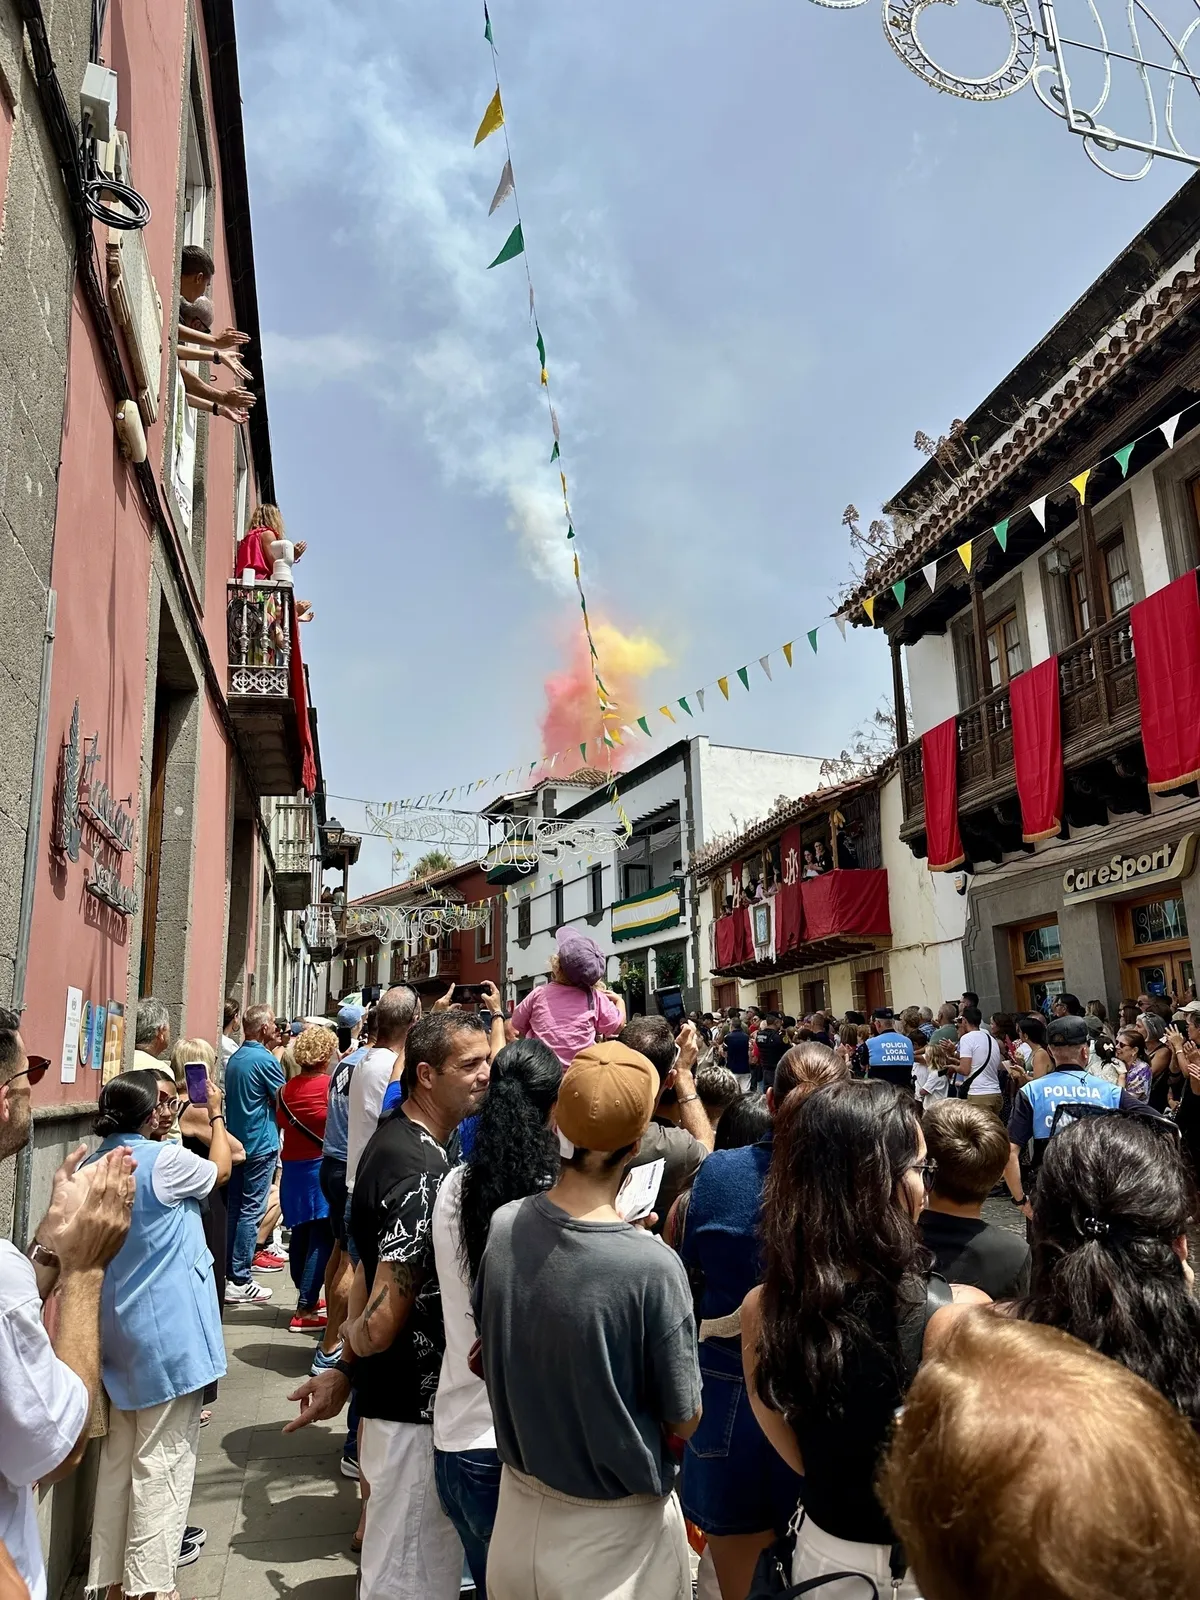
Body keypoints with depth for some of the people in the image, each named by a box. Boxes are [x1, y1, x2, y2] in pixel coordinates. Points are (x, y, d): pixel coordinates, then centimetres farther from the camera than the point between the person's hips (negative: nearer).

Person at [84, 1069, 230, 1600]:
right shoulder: (165, 1161, -21)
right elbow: (220, 1169, -1)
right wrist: (216, 1116, 15)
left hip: (118, 1332, 8)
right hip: (167, 1333, -8)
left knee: (119, 1457, 18)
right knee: (161, 1464, 3)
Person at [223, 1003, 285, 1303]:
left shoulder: (234, 1058, 10)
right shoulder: (265, 1060, -16)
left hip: (236, 1142, 8)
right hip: (261, 1143, -8)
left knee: (233, 1208, 14)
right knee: (251, 1211, -4)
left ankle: (226, 1271, 21)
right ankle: (239, 1281, -1)